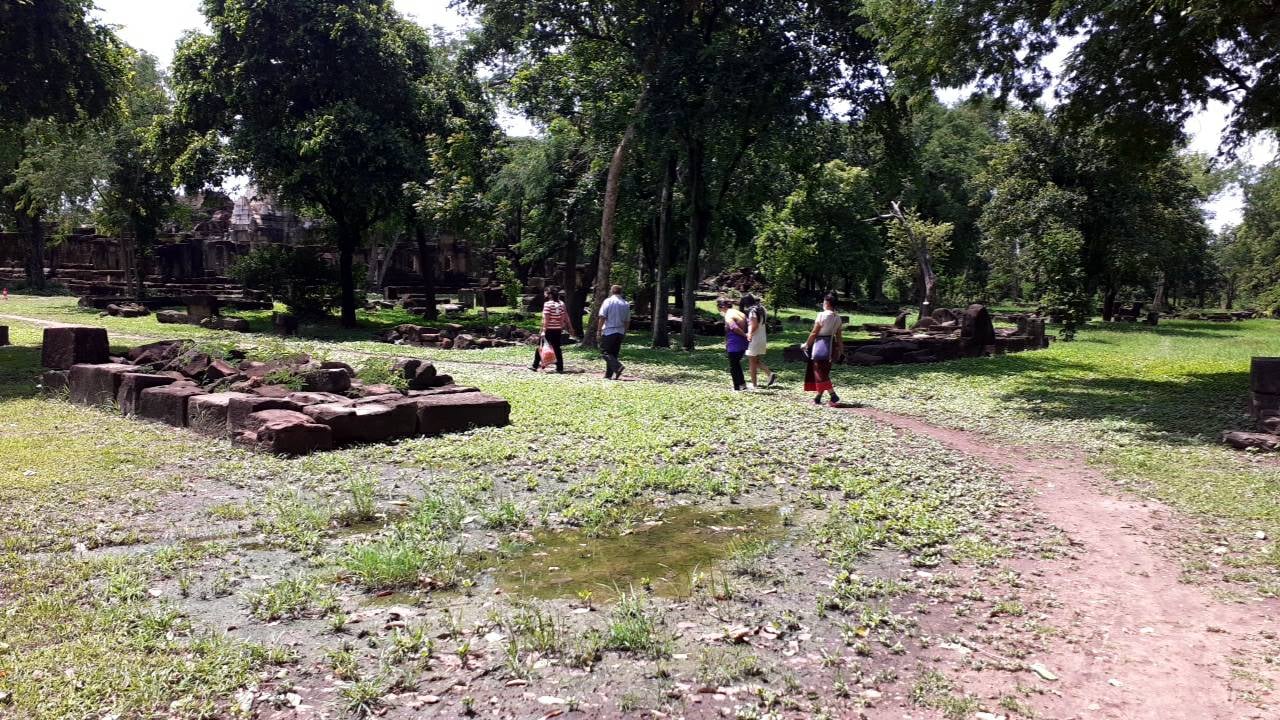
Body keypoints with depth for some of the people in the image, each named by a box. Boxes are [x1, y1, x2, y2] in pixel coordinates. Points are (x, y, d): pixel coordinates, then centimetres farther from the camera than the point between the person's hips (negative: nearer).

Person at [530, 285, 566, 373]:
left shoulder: (547, 304, -11)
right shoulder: (561, 304, 6)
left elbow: (546, 319, -14)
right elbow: (564, 318, 7)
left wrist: (543, 331, -13)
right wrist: (562, 328, 16)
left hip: (549, 330, -5)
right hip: (558, 330, 5)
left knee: (539, 347, 9)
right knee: (557, 348, 9)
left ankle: (535, 366, 14)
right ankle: (560, 368, 4)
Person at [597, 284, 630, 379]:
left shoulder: (608, 301, -5)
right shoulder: (626, 304, 9)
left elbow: (602, 317, -10)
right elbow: (627, 321, 12)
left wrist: (599, 330, -6)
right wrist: (624, 332, 22)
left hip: (608, 331, -5)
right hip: (620, 332, 5)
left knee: (605, 352, -1)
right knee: (614, 353, 11)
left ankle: (617, 367, -22)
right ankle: (608, 375, 11)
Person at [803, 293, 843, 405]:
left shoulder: (822, 315, -14)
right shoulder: (837, 318, 6)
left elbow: (814, 333, -11)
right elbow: (838, 335, 8)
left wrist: (807, 344, -1)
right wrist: (840, 349, 15)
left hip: (820, 344, -7)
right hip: (831, 345, 7)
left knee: (820, 372, -2)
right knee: (824, 371, 16)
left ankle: (833, 395, -13)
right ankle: (818, 396, 22)